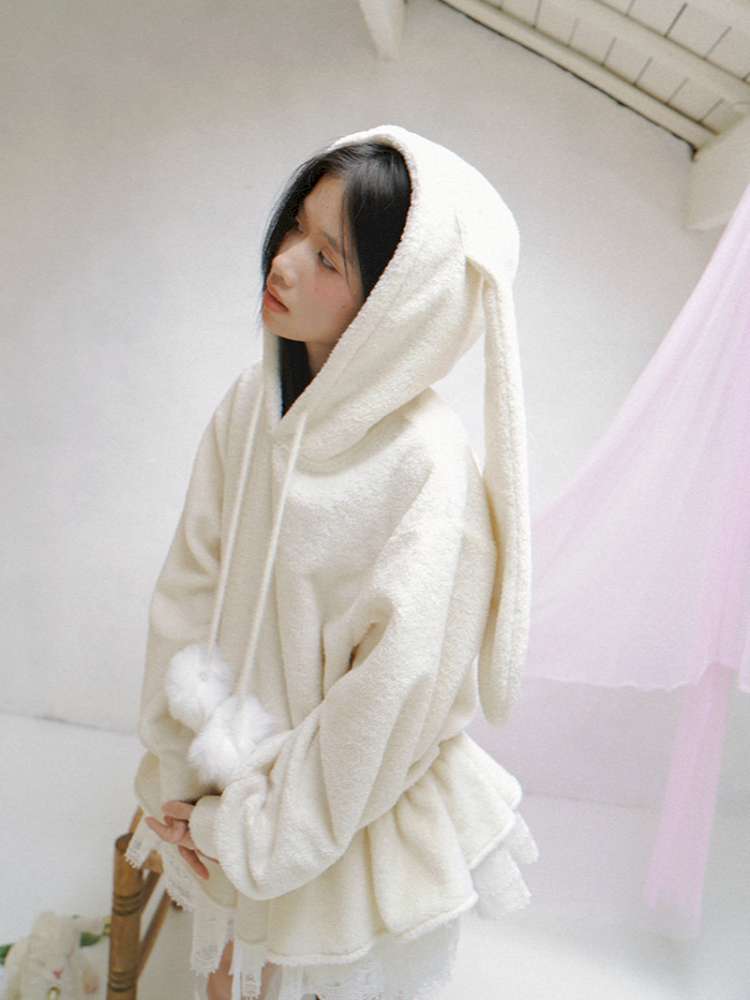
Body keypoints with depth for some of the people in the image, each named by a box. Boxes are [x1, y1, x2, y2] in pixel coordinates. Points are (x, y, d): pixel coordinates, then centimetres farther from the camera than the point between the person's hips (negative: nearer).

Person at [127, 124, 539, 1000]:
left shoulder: (430, 473, -29)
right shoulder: (252, 403, -10)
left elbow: (389, 704, -23)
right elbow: (188, 593, -5)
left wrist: (248, 834, -12)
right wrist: (182, 780, -6)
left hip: (361, 831, -4)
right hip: (233, 790, 5)